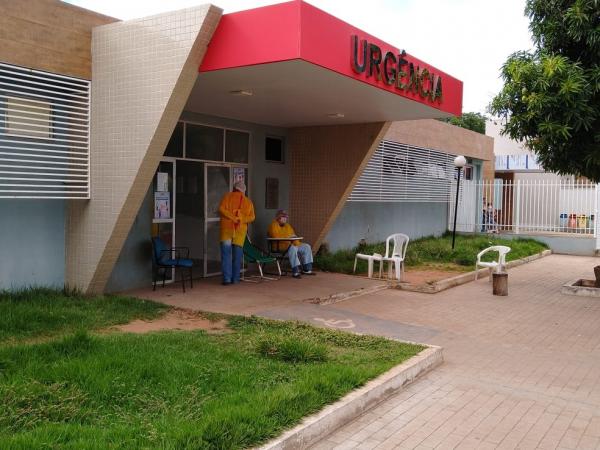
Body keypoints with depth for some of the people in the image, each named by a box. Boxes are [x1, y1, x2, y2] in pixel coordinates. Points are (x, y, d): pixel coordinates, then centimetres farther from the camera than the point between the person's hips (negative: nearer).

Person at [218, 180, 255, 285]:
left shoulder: (227, 196, 6)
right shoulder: (248, 201, 12)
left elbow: (221, 209, -10)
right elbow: (252, 217, 1)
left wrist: (233, 218, -10)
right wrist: (240, 219, -6)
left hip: (227, 228, -2)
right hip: (241, 230, 2)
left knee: (226, 254, -1)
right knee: (237, 255, 8)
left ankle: (227, 278, -8)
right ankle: (235, 279, 11)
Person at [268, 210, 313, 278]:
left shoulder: (288, 226, 20)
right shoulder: (274, 225, -5)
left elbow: (294, 236, 16)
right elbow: (276, 236, -21)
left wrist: (297, 243, -5)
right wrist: (288, 236, -17)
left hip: (291, 244, 9)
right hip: (279, 245, -9)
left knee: (306, 247, -1)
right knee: (292, 248, -37)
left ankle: (307, 269, -3)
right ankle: (295, 272, -37)